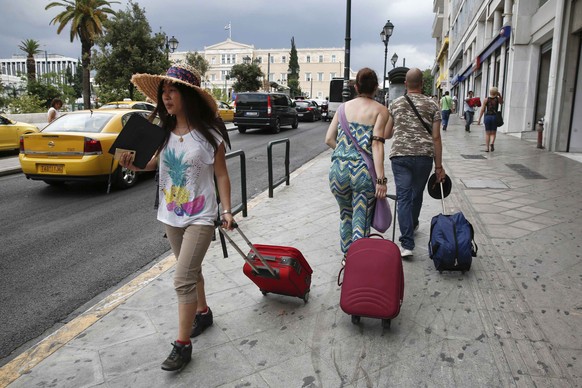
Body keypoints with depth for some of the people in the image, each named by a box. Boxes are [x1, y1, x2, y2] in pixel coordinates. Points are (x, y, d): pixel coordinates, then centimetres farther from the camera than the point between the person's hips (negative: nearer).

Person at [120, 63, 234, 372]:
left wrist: (227, 210, -9)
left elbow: (221, 175, -6)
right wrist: (134, 164, -5)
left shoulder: (209, 134, -13)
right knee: (190, 271, 20)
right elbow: (156, 162, 16)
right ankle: (203, 312, 43)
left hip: (200, 217, -5)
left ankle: (182, 345, 7)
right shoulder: (163, 132, 0)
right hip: (171, 215, 5)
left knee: (183, 279, -7)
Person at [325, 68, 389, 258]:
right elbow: (377, 143, -12)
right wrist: (381, 179, -15)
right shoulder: (380, 110, 1)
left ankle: (347, 256, 37)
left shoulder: (344, 107, 11)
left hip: (339, 170, 4)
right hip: (364, 172, -4)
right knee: (361, 224, 5)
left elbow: (329, 139, 6)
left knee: (345, 215, 24)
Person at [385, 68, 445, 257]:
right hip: (424, 156, 1)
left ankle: (407, 244, -10)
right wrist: (439, 166, 3)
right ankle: (412, 226, 44)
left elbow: (386, 134, 11)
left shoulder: (395, 104, 8)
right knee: (417, 193, 20)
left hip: (400, 155, -1)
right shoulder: (432, 105, 5)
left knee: (404, 197, -1)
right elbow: (436, 137, 0)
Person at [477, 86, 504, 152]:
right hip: (495, 117, 0)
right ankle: (492, 143, -16)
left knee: (487, 133, 8)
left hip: (487, 117, 0)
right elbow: (502, 102, 25)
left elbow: (482, 110, -4)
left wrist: (479, 119, 0)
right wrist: (500, 95, 10)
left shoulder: (486, 99, -3)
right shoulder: (498, 99, 0)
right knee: (493, 133, 10)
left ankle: (487, 147, 5)